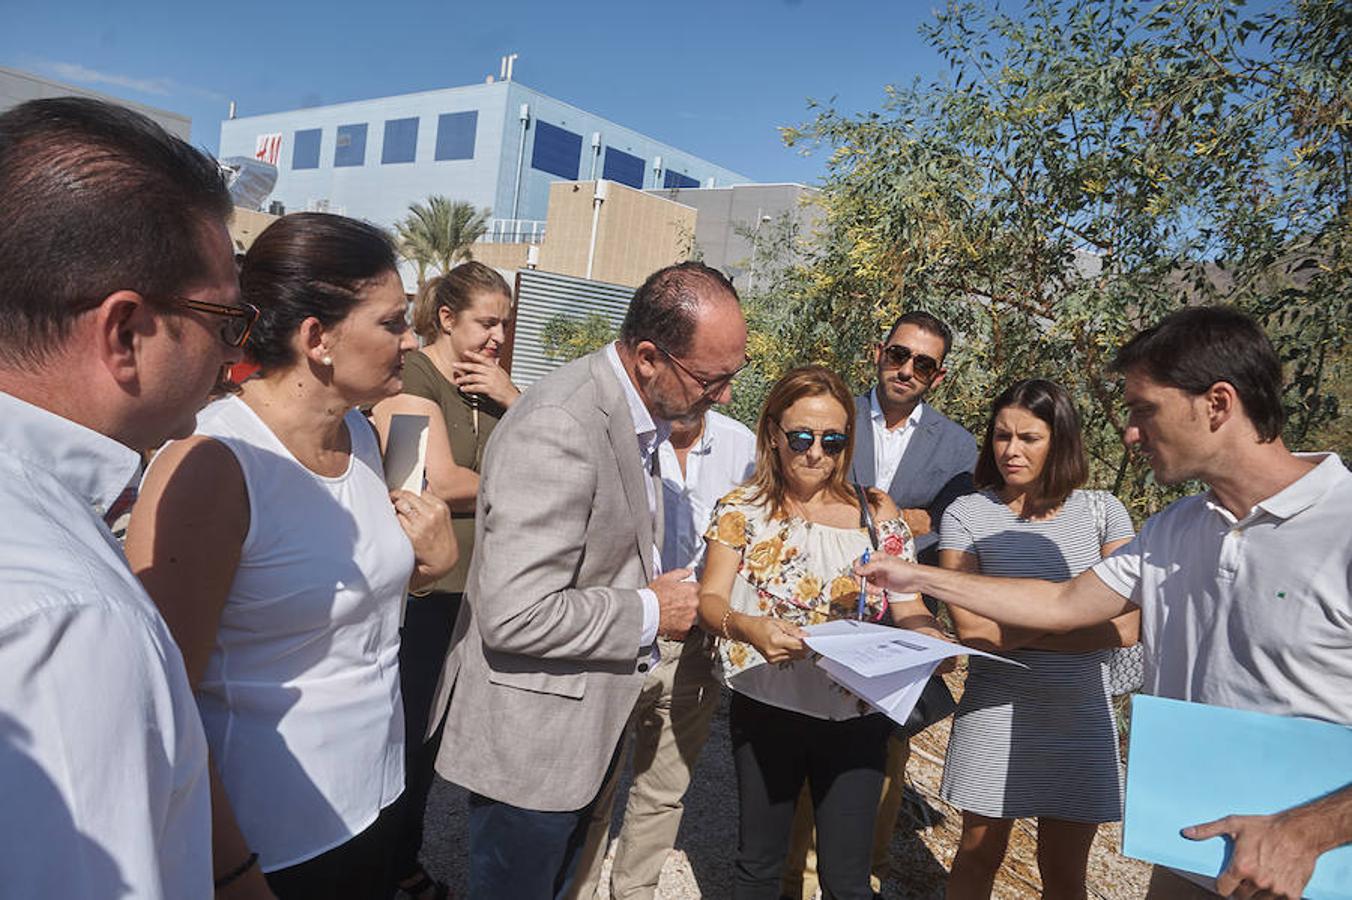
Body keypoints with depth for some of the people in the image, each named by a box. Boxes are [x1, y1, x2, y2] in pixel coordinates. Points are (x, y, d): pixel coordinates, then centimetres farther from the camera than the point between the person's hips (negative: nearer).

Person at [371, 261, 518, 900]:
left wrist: (513, 400, -7)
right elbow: (439, 483, -23)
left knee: (430, 734, 18)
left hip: (467, 589, 7)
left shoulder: (488, 386, 11)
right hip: (419, 592, -7)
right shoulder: (411, 378, -13)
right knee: (406, 734, 6)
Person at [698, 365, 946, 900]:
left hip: (854, 715, 0)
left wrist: (935, 644, -24)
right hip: (765, 709, 0)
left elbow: (909, 609, -1)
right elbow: (709, 599, -10)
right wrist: (749, 626, -32)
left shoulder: (876, 512, -1)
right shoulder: (743, 508, -3)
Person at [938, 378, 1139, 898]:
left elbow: (1124, 629, -10)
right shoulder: (966, 514, -6)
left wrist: (1016, 629, -14)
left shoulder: (1102, 512, -1)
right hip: (995, 714, -1)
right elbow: (972, 630, -13)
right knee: (978, 856, 16)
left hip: (1080, 717, 1)